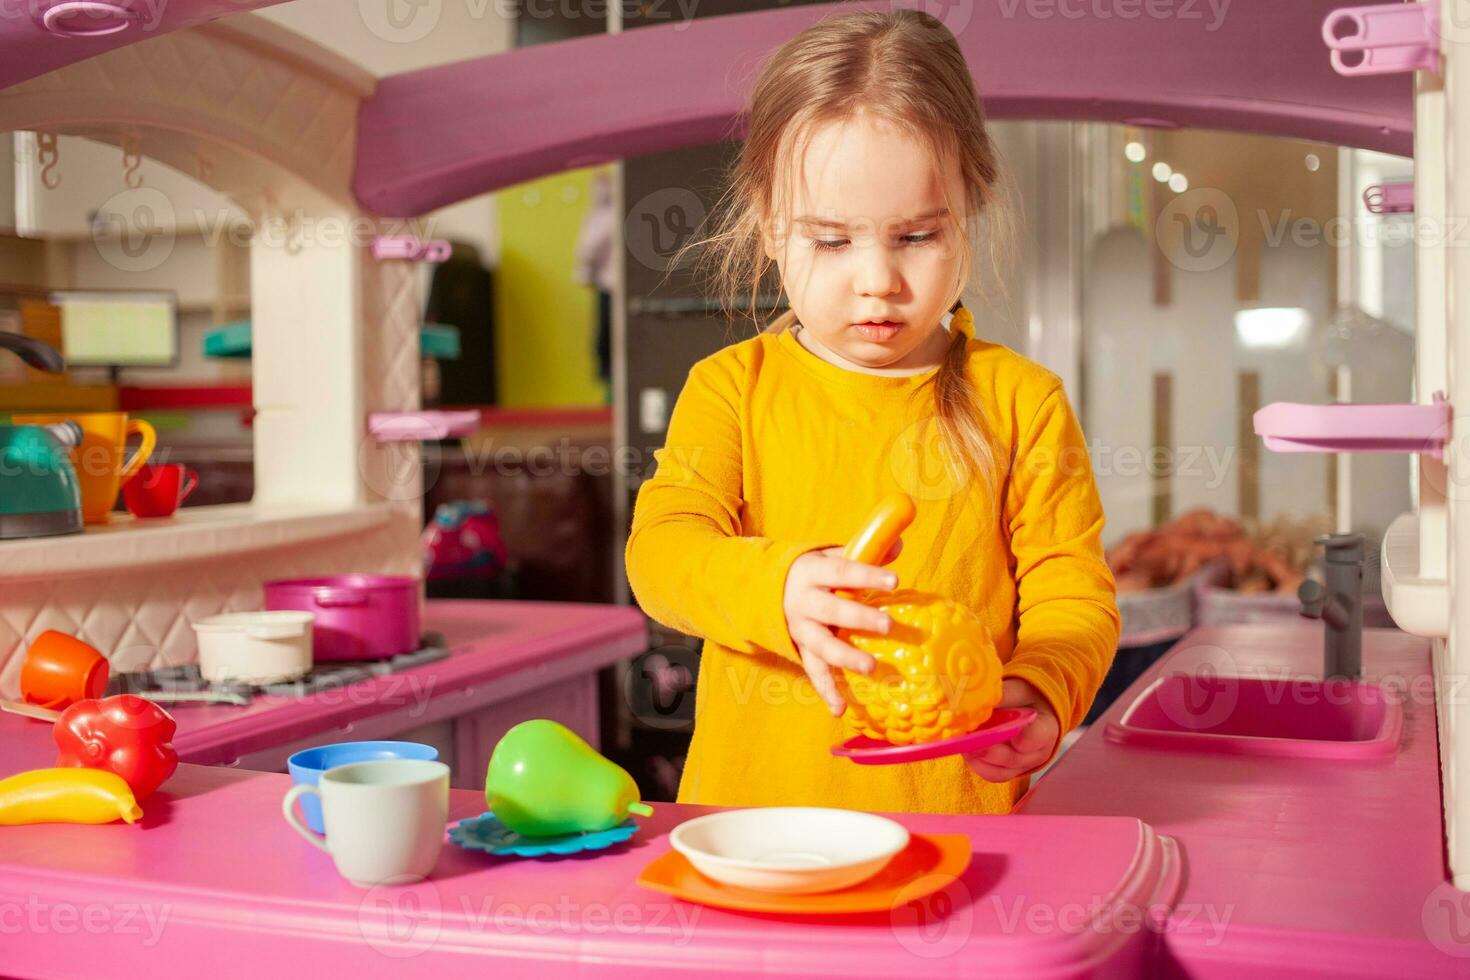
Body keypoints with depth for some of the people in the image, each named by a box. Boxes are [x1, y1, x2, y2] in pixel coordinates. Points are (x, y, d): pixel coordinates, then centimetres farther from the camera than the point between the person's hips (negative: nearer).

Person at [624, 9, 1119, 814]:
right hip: (750, 802, 0)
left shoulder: (1020, 401, 6)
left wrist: (1040, 689, -17)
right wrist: (780, 589, -25)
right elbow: (662, 546, -5)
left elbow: (1074, 592, 4)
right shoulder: (731, 387, 6)